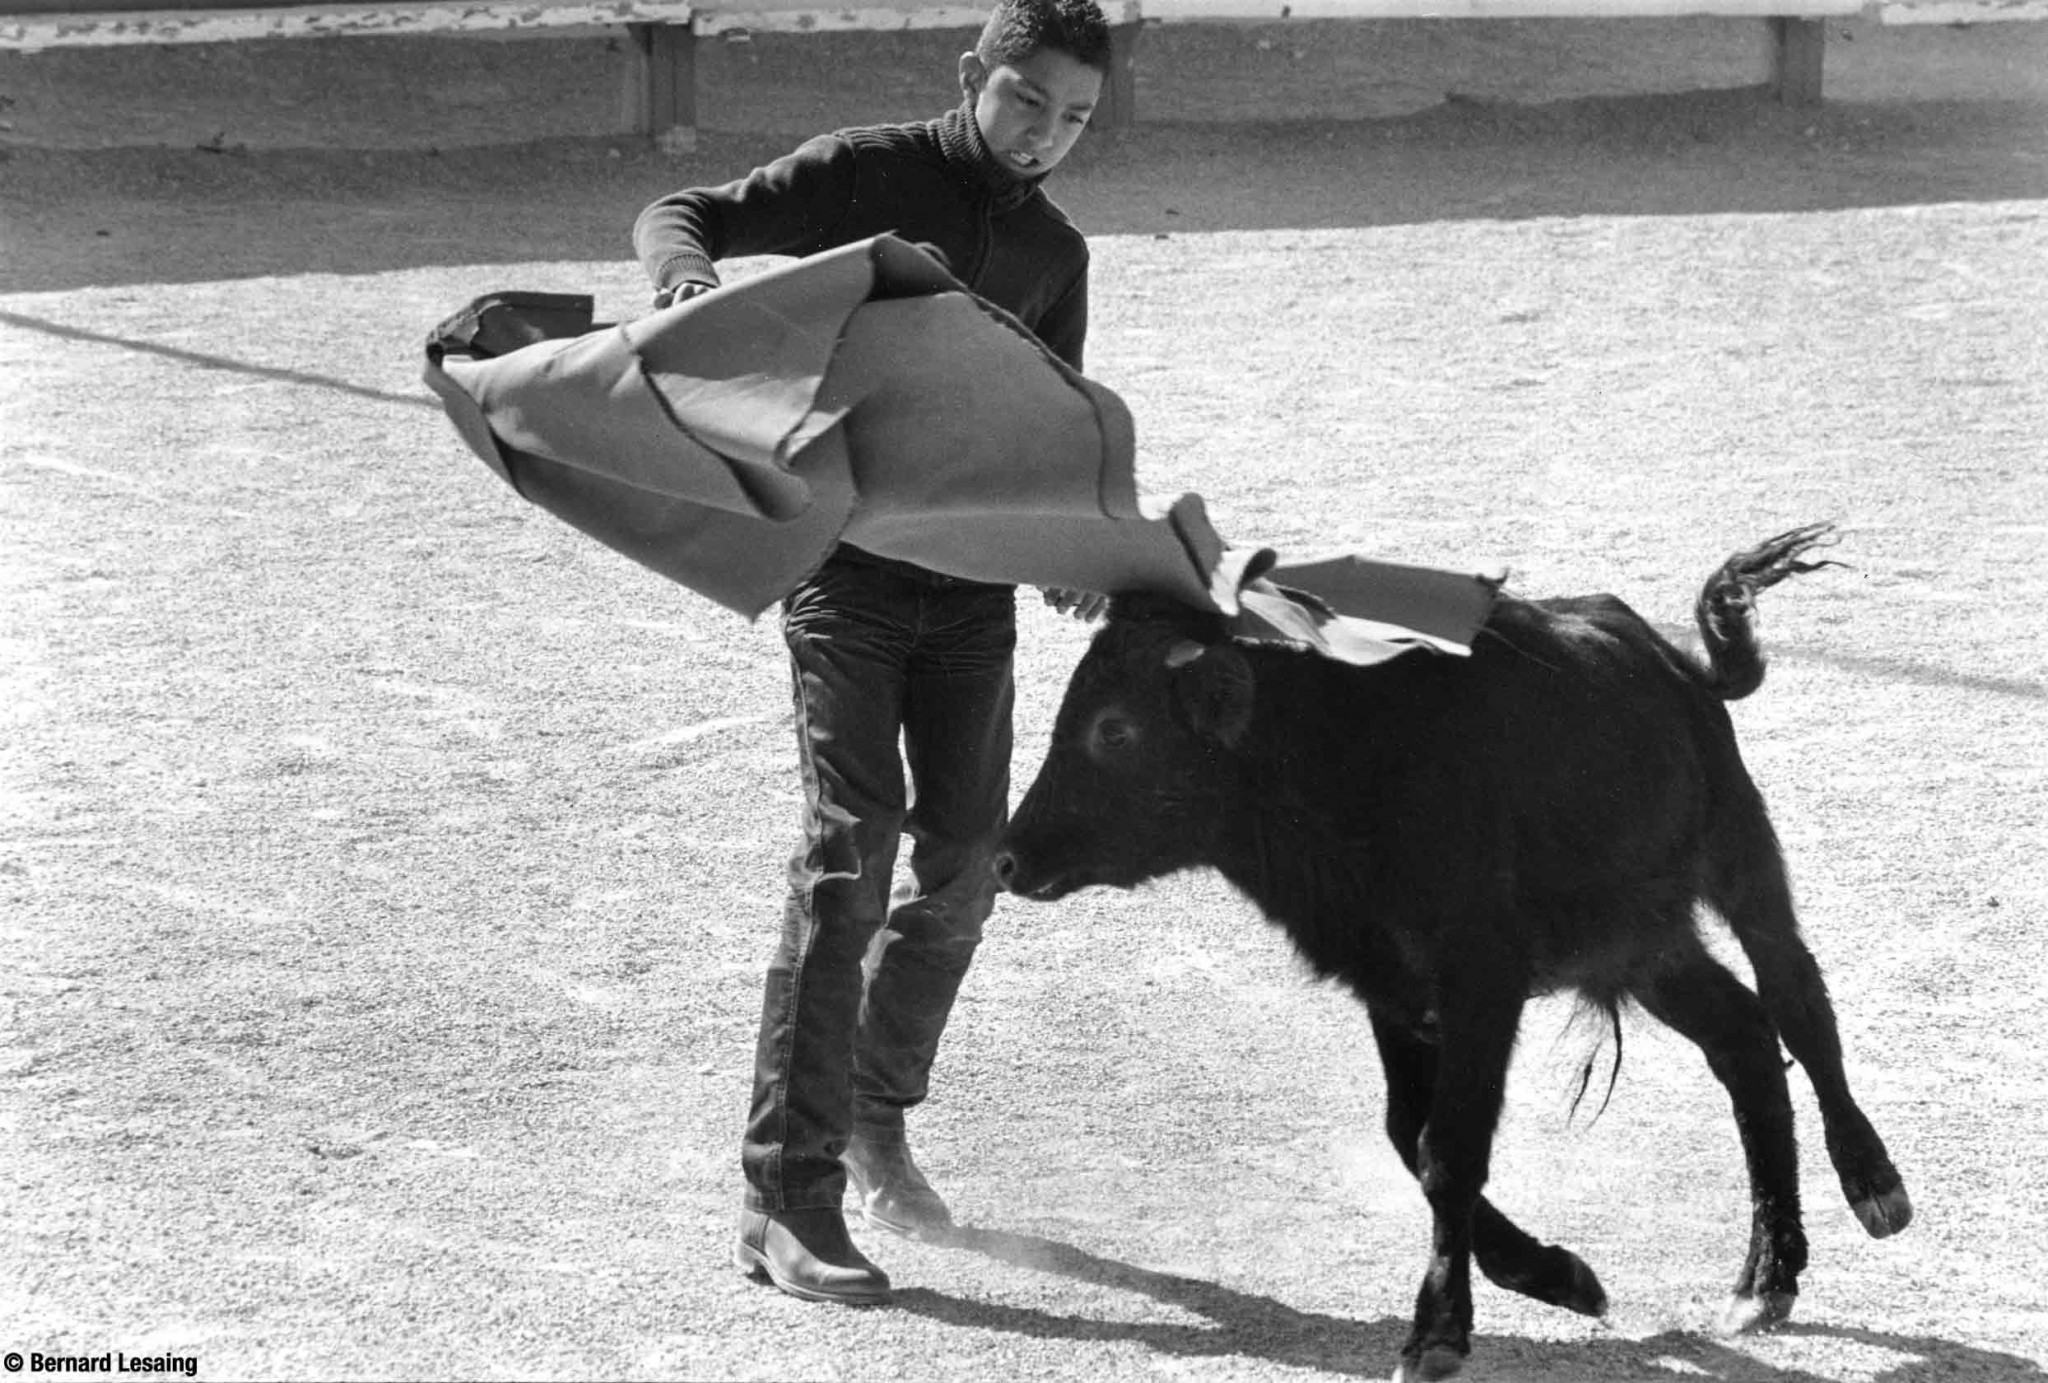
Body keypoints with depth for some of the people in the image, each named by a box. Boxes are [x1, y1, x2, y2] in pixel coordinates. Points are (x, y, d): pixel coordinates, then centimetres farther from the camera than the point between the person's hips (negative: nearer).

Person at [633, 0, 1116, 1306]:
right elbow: (679, 215, -9)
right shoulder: (867, 172, -4)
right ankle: (787, 1198, -14)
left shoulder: (1055, 253, 13)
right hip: (847, 552, -6)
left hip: (975, 573, 6)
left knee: (967, 861, 7)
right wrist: (689, 269, -33)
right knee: (851, 851, -15)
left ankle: (876, 1113, 31)